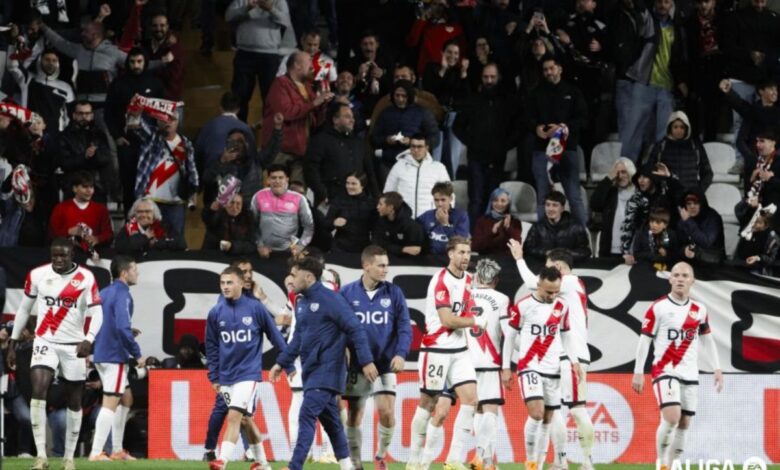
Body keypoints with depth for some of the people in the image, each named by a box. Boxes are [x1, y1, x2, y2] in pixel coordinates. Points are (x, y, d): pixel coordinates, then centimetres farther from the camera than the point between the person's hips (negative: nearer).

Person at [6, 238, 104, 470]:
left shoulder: (86, 278, -7)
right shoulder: (37, 275, -1)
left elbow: (97, 313, -9)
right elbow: (24, 310, 10)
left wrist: (89, 340, -27)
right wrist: (12, 344, 10)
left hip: (73, 346, 0)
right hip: (45, 342, 0)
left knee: (74, 401, 7)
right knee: (38, 390, -20)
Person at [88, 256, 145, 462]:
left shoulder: (104, 293, 14)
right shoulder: (122, 295, -14)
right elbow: (123, 327, -24)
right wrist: (137, 354, -16)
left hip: (101, 354, 9)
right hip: (114, 357, -9)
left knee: (125, 399, 18)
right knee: (110, 403, -8)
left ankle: (117, 450, 20)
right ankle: (96, 453, -11)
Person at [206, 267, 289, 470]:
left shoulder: (256, 308, -7)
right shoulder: (216, 313, 1)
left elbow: (275, 336, 1)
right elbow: (211, 346, 9)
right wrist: (214, 377, 9)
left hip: (248, 372, -4)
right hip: (226, 375, 4)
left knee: (234, 416, -18)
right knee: (245, 420, 15)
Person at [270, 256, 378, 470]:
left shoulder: (330, 299, -14)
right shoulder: (301, 302, 11)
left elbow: (355, 329, -15)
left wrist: (366, 361, -18)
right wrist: (282, 362, 19)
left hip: (327, 370, -8)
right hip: (311, 370, 8)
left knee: (307, 416, -16)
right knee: (329, 420, 12)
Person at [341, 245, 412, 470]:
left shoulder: (393, 293, 0)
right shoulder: (347, 293, -2)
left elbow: (404, 327, -1)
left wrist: (401, 354, -14)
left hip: (385, 365, 0)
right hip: (356, 367, 0)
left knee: (387, 413, -10)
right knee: (354, 417, 3)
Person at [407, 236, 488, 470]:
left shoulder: (468, 279, 11)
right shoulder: (441, 281, -14)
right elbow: (447, 320, -19)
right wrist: (476, 321, -7)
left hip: (459, 350, 7)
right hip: (437, 349, -7)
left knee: (470, 398, -7)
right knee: (428, 403, 0)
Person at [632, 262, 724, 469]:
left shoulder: (699, 310, 8)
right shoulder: (658, 308, -5)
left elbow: (707, 340, 19)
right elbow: (644, 340, -4)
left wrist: (717, 369, 14)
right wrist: (638, 372, -7)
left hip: (690, 374, 5)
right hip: (665, 371, -5)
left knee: (684, 424, 4)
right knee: (671, 418, -20)